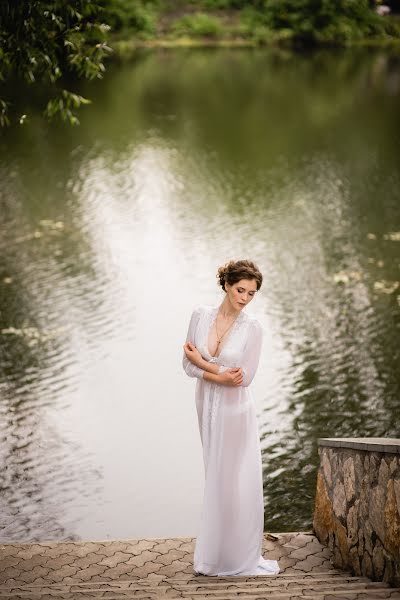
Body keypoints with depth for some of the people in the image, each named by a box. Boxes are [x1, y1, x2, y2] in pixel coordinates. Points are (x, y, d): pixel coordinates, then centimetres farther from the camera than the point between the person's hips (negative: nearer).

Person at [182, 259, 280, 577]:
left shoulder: (252, 327, -11)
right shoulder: (201, 315, -3)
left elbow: (245, 377, -15)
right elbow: (188, 364, -3)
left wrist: (202, 362, -12)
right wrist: (219, 377, -19)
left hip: (236, 410, -2)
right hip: (207, 406, 2)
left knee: (238, 482, 0)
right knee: (217, 480, 8)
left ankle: (241, 556, 10)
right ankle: (216, 556, 15)